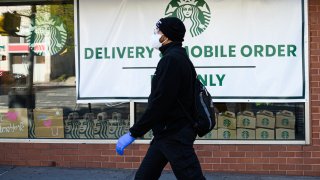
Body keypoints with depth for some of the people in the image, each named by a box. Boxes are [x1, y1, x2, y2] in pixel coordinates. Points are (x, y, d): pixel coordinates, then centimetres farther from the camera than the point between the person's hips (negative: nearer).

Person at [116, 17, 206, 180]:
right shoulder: (177, 57, 15)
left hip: (175, 136, -10)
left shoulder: (172, 59, -17)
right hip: (167, 134, 10)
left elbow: (160, 102, -23)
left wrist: (133, 133, -20)